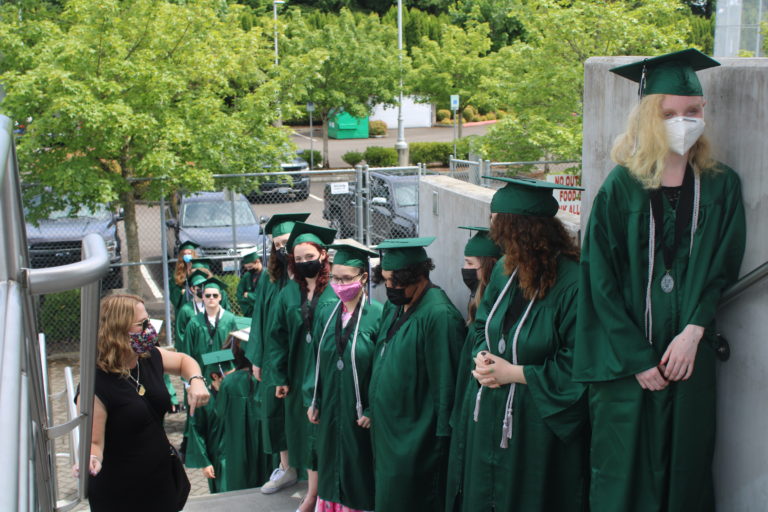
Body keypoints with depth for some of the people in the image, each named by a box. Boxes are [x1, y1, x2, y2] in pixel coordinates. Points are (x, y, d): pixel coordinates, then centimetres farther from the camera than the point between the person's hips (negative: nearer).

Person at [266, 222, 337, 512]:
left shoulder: (336, 293, -7)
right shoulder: (288, 294, 5)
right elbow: (277, 336, 5)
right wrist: (280, 377, 0)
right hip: (300, 375, 4)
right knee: (306, 429, 9)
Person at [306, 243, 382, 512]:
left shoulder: (378, 315, -13)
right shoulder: (326, 313, 4)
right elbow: (316, 360, 8)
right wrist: (313, 402, 6)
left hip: (360, 412, -5)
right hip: (330, 409, 5)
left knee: (359, 471, 6)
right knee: (331, 468, 15)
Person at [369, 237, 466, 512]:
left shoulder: (439, 315, -22)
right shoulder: (394, 306, 7)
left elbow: (446, 384, -20)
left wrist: (441, 438, -17)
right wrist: (373, 411, 15)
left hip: (413, 440, -8)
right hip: (385, 429, 8)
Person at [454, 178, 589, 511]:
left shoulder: (572, 284, -22)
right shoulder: (505, 270, 2)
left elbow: (578, 366, -22)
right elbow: (481, 326, 16)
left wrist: (514, 373, -18)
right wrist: (482, 357, -5)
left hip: (536, 428, -7)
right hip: (488, 419, 7)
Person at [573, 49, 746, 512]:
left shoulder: (721, 187, 3)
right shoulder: (621, 187, -4)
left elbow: (724, 270, 3)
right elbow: (601, 280, -6)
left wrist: (693, 333, -11)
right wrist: (637, 358, -10)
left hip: (692, 356, 2)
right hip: (626, 360, -2)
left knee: (684, 469, 11)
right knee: (624, 474, 5)